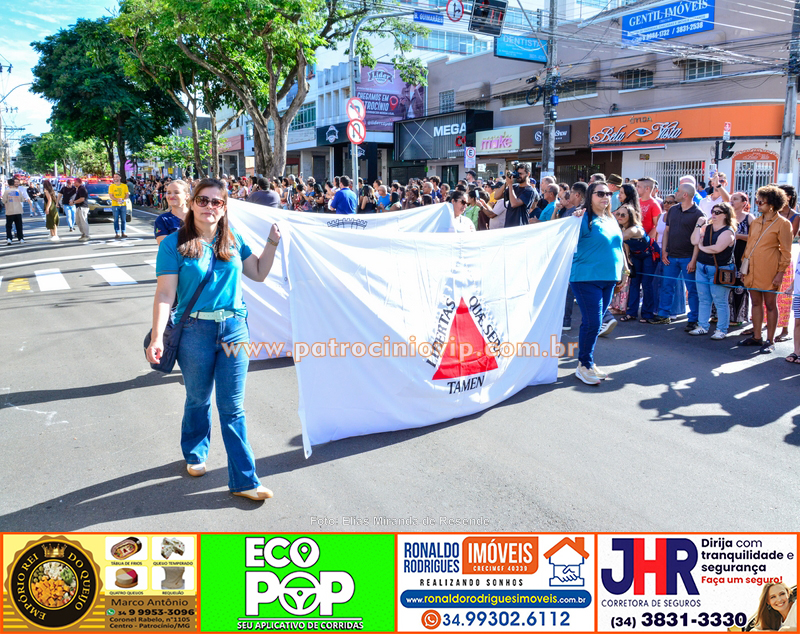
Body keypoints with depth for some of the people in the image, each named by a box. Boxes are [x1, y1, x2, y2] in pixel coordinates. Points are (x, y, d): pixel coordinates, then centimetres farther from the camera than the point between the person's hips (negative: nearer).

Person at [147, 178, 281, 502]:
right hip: (195, 331, -2)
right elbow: (165, 293, -10)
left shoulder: (233, 241, 7)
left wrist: (272, 243, 5)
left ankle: (243, 480, 10)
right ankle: (195, 454, 45)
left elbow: (259, 273, 16)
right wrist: (157, 337, -18)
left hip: (234, 329, 2)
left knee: (233, 408, 4)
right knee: (198, 400, 17)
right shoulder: (174, 244, -5)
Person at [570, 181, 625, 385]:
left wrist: (622, 272, 22)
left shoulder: (611, 220, 14)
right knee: (592, 323, -9)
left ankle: (588, 362, 23)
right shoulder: (585, 218, -8)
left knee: (595, 323, 13)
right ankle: (584, 366, 5)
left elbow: (617, 246, 23)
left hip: (608, 279, 7)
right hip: (587, 278, -7)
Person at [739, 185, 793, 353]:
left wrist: (780, 273, -11)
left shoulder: (783, 224, -5)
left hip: (769, 272, -6)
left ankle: (769, 341, 9)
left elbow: (786, 251, -6)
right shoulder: (755, 222, 13)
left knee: (770, 304, 2)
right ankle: (756, 337, 21)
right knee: (756, 303, 11)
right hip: (752, 269, 6)